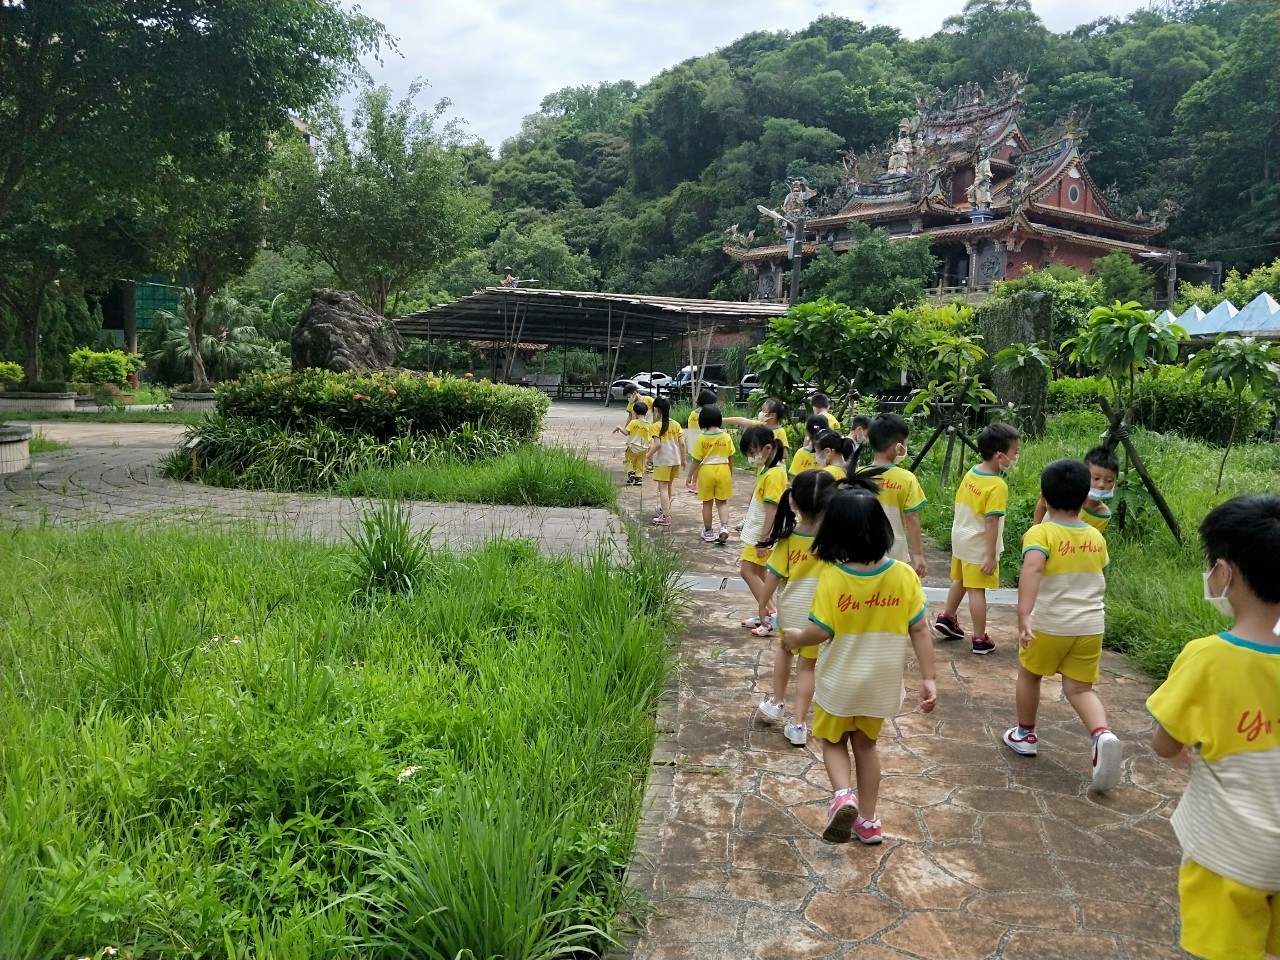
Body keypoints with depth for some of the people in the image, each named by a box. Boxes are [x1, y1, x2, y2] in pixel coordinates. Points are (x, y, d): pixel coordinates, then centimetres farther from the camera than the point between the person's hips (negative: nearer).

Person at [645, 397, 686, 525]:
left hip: (662, 460, -6)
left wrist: (648, 456, -9)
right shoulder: (675, 424, 2)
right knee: (669, 486, 22)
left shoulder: (656, 426, -12)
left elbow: (657, 444, -20)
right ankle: (665, 508, 41)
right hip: (675, 459, 6)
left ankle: (665, 517, -7)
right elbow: (682, 443, 1)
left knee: (663, 488, -2)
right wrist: (683, 459, 10)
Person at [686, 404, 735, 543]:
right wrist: (731, 474, 18)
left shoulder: (702, 438, -10)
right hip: (723, 470, 2)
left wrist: (690, 476, 3)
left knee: (707, 503, 11)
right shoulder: (726, 437, -3)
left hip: (706, 471, -2)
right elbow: (730, 458, 4)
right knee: (722, 502, 12)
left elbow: (696, 460, -8)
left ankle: (708, 532, 20)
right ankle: (724, 527, -8)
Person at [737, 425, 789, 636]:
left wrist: (763, 540, -22)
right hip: (756, 532, 10)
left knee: (748, 571, -7)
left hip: (761, 534, -10)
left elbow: (772, 510, -23)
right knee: (758, 573, 15)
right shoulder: (766, 469, 8)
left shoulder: (774, 474, -21)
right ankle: (764, 615, 23)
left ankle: (771, 615, -5)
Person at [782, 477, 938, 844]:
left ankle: (843, 794, -4)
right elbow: (919, 629, -8)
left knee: (833, 741, 21)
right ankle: (868, 821, 30)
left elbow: (821, 631, -20)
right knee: (866, 744, 23)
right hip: (881, 683, 3)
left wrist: (796, 638, 1)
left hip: (839, 681, -3)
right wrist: (929, 678, -1)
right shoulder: (904, 575, -12)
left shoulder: (832, 577, -22)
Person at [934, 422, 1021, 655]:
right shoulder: (997, 486, -23)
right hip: (978, 546, -8)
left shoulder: (971, 474, 0)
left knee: (959, 581, 25)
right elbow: (991, 523, -25)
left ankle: (947, 618, 36)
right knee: (977, 590, -1)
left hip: (961, 539, 8)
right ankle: (980, 639, 7)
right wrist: (991, 555, -21)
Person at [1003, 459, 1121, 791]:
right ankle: (1102, 734, -16)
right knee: (1080, 688, 11)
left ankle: (1025, 735, 34)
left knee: (1029, 675, 19)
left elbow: (1032, 569, -32)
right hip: (1090, 626, 4)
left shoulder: (1040, 533, -14)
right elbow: (1101, 579, 18)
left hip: (1049, 625, -4)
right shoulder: (1096, 537, 4)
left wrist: (1024, 615, -40)